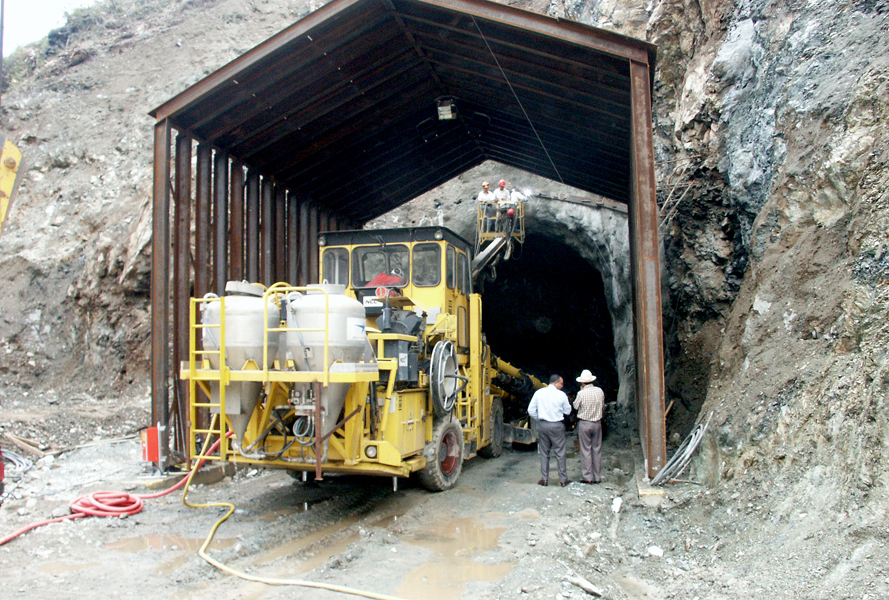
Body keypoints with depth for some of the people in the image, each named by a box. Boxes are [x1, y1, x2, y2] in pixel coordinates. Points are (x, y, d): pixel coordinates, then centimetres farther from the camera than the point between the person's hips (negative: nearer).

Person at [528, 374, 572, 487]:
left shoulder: (539, 393, 2)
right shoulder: (561, 394, -6)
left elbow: (531, 410, 2)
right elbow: (568, 411, 3)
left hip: (542, 425, 3)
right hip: (557, 426, -3)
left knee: (544, 453, 11)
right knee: (560, 453, 6)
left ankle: (544, 479, 14)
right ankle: (563, 479, 11)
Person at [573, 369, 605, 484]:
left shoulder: (581, 393, -15)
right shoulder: (600, 391, -2)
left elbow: (575, 406, 1)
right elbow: (603, 406, 10)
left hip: (584, 423, -4)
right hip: (597, 423, 4)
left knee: (586, 450, 3)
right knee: (597, 450, 10)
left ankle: (588, 477, 4)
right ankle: (597, 477, 14)